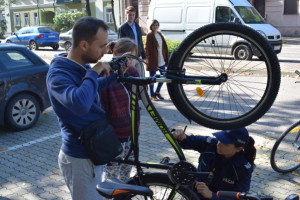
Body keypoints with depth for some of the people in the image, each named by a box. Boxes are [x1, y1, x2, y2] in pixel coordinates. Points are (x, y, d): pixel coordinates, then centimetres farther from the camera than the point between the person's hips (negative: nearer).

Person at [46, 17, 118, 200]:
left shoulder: (83, 67, 3)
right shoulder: (58, 73, -25)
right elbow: (81, 104, -44)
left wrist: (116, 75, 10)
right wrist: (94, 72, -29)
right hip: (80, 159, -9)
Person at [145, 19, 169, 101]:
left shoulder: (159, 34, 12)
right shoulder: (149, 35, -7)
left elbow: (164, 46, 13)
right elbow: (147, 48, -9)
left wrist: (166, 58, 9)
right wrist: (149, 59, -15)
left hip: (161, 60, 7)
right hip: (153, 60, -7)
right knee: (152, 77, 2)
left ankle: (157, 92, 27)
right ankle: (152, 95, 12)